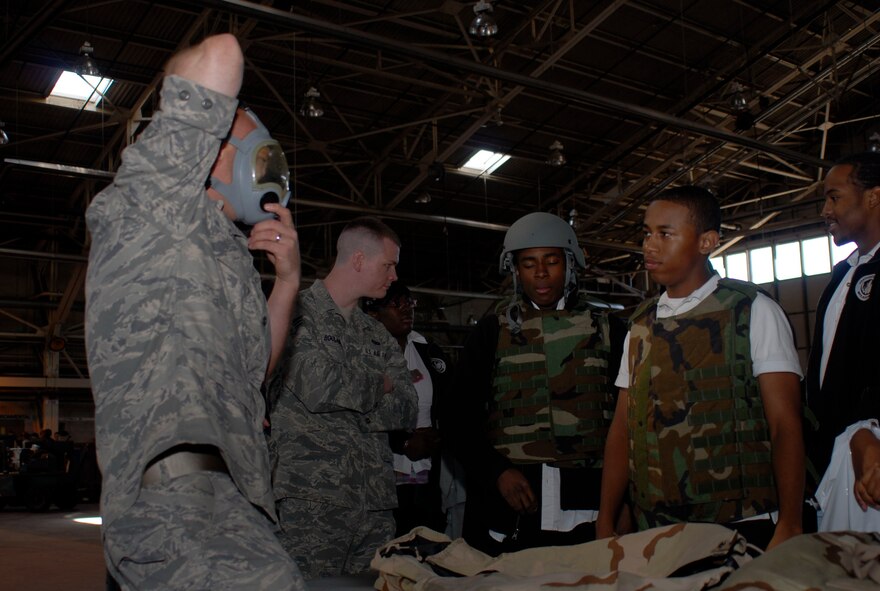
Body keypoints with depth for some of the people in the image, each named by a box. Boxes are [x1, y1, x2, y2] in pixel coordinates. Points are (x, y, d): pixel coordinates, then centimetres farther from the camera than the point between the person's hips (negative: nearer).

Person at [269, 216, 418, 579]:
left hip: (376, 501, 6)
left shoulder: (379, 336, 17)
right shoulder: (298, 313, -2)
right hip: (312, 498, -6)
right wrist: (379, 385, 0)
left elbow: (406, 412, 7)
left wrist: (344, 394, -8)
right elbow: (316, 387, -18)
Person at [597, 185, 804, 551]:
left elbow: (785, 424, -8)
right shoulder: (641, 324, 11)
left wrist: (789, 527, -17)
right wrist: (605, 524, 4)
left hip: (741, 527, -3)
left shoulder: (753, 310, -1)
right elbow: (623, 428, 9)